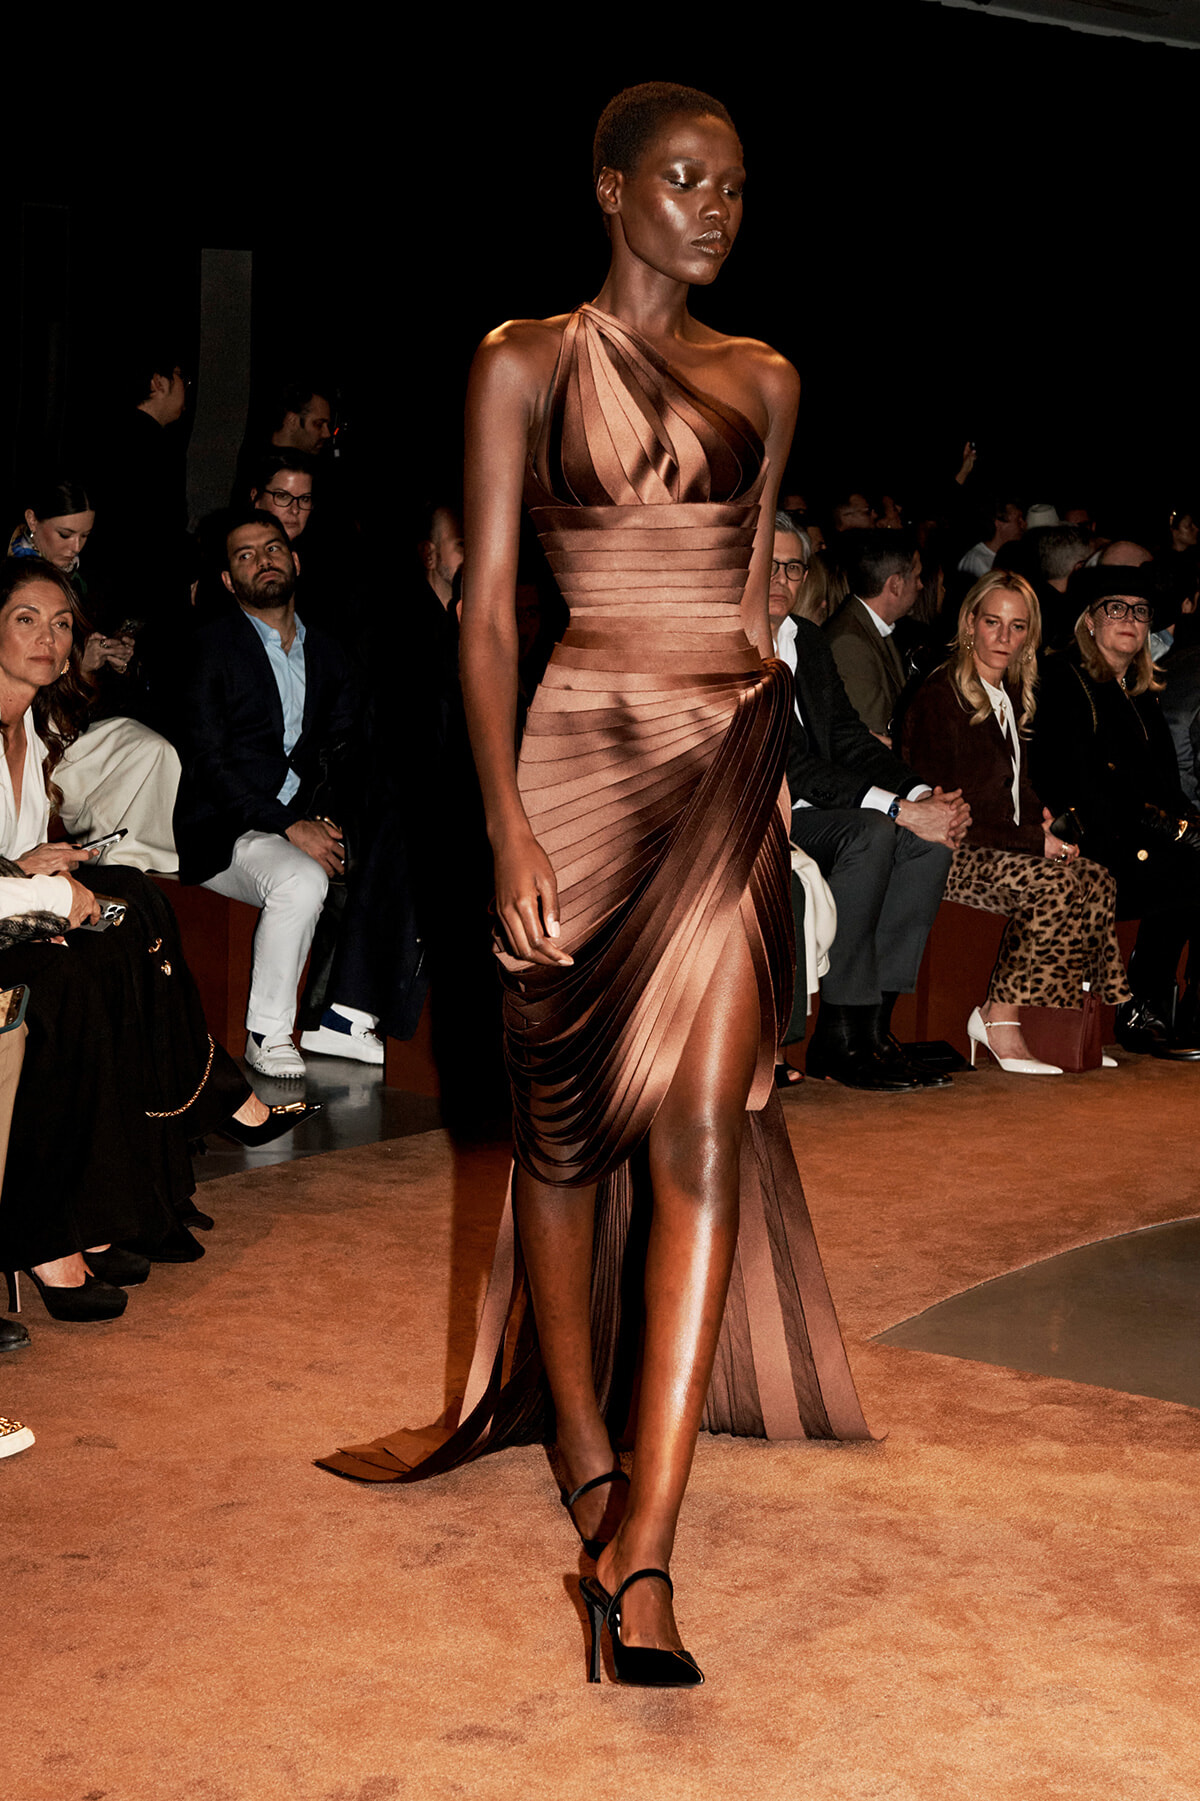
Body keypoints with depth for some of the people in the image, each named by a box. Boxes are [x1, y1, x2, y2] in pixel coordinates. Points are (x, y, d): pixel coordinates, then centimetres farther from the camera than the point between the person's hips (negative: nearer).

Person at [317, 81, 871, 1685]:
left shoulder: (764, 381, 14)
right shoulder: (525, 365, 1)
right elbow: (487, 610, -4)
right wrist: (510, 829, -12)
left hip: (734, 766, 3)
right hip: (586, 753, -2)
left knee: (700, 1118, -10)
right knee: (565, 1119, 7)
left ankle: (640, 1548, -11)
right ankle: (575, 1431, 28)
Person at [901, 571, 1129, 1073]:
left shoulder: (1012, 696, 16)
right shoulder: (938, 697, -10)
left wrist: (1042, 819, 2)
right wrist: (1034, 841, -15)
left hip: (1000, 849, 8)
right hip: (946, 857, -8)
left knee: (1096, 880, -18)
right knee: (1053, 883, -30)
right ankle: (999, 1019, -21)